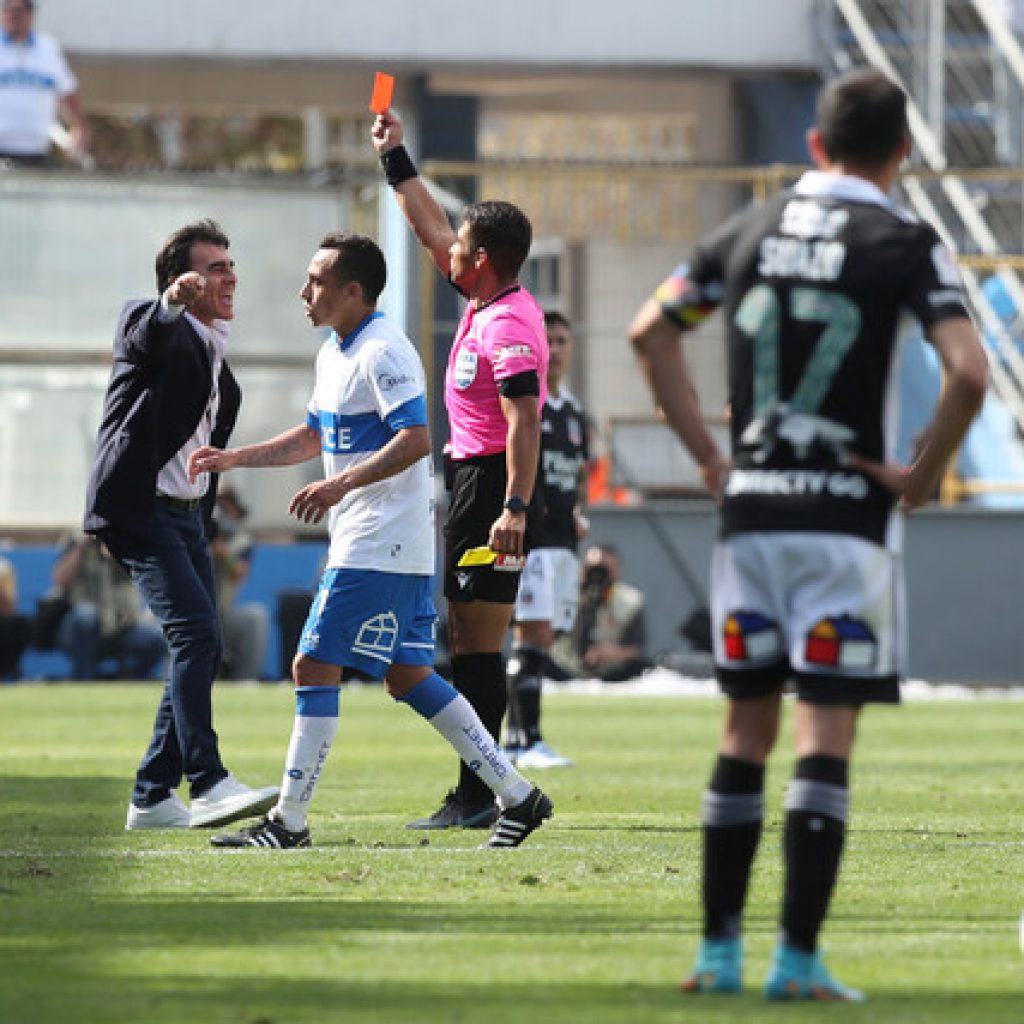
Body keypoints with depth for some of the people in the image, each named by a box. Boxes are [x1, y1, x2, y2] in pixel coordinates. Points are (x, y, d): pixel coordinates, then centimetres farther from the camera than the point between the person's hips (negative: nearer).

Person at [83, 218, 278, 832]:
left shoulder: (215, 353, 18)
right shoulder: (149, 322, -7)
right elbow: (145, 341, -33)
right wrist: (171, 304, -54)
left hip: (188, 516, 9)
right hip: (142, 508, -9)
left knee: (201, 649, 7)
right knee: (196, 632, -20)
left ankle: (153, 797, 13)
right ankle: (208, 783, -26)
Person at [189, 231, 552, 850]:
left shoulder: (382, 352, -15)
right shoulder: (334, 354, 16)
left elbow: (415, 439, -25)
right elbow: (314, 436, 29)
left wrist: (341, 484, -33)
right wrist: (234, 458, 23)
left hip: (379, 548, -10)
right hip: (405, 548, 10)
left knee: (315, 667, -8)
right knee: (409, 677, 11)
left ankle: (290, 821, -4)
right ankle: (518, 796, 12)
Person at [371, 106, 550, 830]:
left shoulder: (509, 325, -17)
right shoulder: (488, 303, 12)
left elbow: (525, 421, -25)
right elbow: (431, 230, 26)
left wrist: (514, 509, -31)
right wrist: (396, 157, 29)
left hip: (492, 487, -10)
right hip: (474, 483, 10)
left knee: (479, 642, -10)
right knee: (470, 641, 11)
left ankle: (477, 796, -11)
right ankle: (478, 791, 13)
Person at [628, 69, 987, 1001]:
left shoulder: (752, 230, 9)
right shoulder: (906, 245, -5)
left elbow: (651, 331, 14)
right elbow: (968, 372, -18)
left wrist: (708, 455, 14)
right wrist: (922, 475, -5)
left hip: (749, 508, 4)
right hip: (847, 514, -4)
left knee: (746, 731, 12)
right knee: (826, 738, -3)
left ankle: (720, 949, 12)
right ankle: (798, 957, -8)